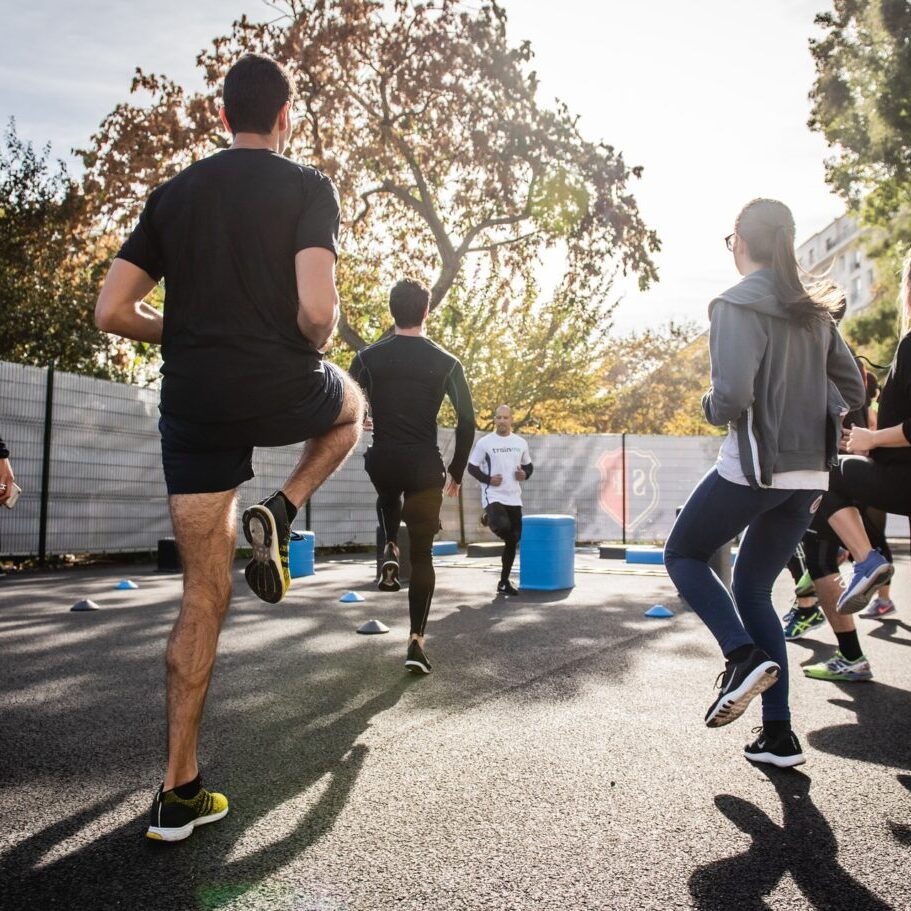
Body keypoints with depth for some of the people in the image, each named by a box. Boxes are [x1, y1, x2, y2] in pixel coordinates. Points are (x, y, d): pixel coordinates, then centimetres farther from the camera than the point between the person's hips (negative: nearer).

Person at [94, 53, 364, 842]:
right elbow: (317, 309, -18)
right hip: (280, 392, -4)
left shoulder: (174, 194, 12)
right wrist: (316, 344, 5)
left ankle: (180, 793, 13)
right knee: (352, 405, 34)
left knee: (204, 595, 10)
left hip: (193, 407, 4)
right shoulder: (307, 187, -2)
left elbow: (113, 312, 6)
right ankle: (279, 514, 7)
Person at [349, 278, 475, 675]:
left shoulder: (368, 357, 1)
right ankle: (416, 641, 4)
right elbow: (467, 422, -2)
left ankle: (389, 551, 14)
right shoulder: (446, 363, 0)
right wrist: (456, 472, 9)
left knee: (388, 498, 39)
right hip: (425, 467, -1)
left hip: (383, 461, 1)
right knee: (422, 554, 8)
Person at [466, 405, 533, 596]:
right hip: (493, 496, -5)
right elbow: (472, 467, 1)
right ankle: (489, 518, 5)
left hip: (514, 498, 5)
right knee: (503, 527, -32)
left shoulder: (520, 443, 9)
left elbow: (528, 465, 20)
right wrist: (488, 479, -14)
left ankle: (504, 582, 20)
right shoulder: (484, 442, -3)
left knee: (513, 540, 6)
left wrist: (525, 474, -2)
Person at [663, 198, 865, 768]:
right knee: (753, 588, 16)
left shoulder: (737, 305, -10)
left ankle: (745, 656, -7)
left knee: (683, 555, 15)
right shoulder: (814, 310, 12)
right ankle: (779, 735, 14)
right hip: (809, 475, 7)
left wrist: (712, 410, -1)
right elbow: (853, 391, 15)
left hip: (753, 468, -7)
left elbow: (733, 395, -21)